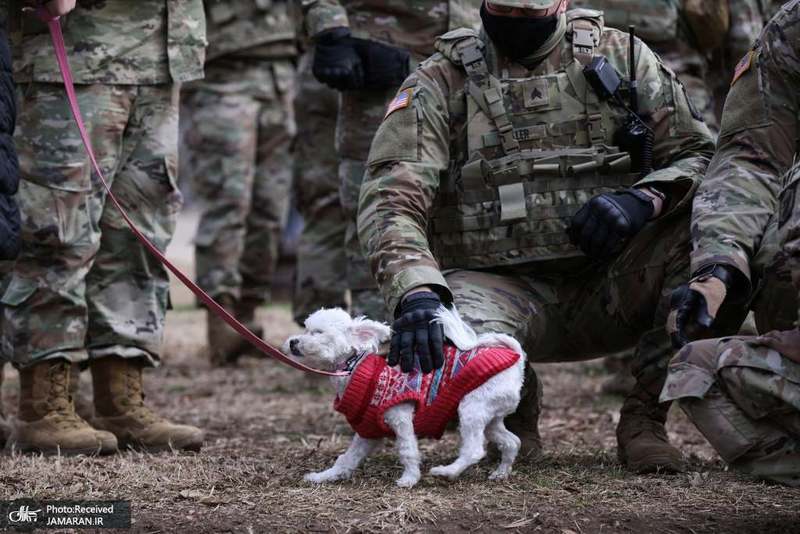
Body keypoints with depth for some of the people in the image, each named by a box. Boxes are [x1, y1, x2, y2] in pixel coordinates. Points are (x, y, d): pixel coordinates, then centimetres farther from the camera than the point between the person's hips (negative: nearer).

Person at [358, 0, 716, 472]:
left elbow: (702, 155, 3)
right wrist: (416, 292, -33)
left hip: (607, 286, 2)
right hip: (503, 287, -1)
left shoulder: (619, 57, 6)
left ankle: (646, 416, -13)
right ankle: (514, 408, 4)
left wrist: (645, 198, -21)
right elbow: (391, 198, -13)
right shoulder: (441, 84, 0)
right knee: (450, 352, -36)